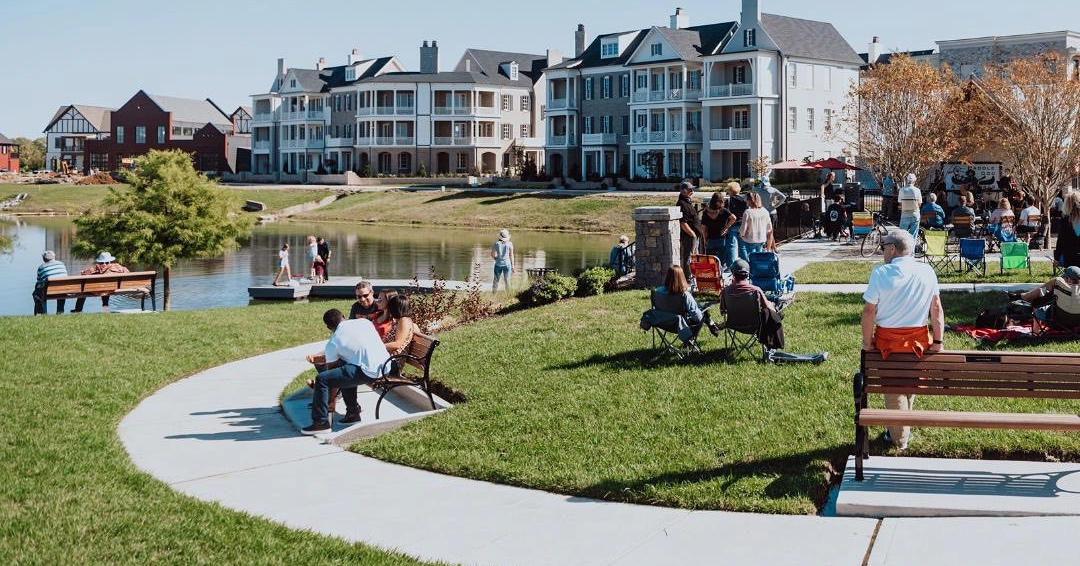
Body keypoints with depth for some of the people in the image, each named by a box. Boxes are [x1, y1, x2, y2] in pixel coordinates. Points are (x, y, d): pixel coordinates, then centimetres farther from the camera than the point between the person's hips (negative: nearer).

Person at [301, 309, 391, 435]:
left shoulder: (332, 342, 1)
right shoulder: (364, 321, 15)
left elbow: (330, 366, 12)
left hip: (370, 372, -8)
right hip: (386, 363, 8)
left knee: (322, 379, -3)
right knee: (344, 372, 31)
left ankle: (321, 422, 0)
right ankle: (353, 412, 32)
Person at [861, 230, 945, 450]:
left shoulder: (880, 273, -15)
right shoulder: (927, 271, -6)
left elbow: (869, 311, -14)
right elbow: (936, 308, -3)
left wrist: (867, 342, -4)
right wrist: (938, 341, 4)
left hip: (888, 340, -2)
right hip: (918, 339, 3)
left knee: (894, 388, 14)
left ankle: (899, 438, 24)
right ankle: (903, 429, 35)